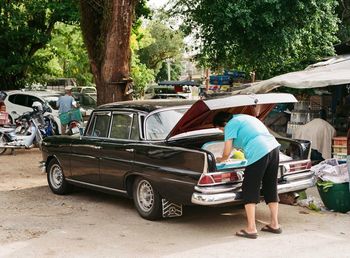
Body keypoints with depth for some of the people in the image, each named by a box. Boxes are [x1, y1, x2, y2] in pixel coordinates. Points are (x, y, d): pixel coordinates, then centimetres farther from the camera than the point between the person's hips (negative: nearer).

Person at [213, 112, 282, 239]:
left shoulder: (231, 125, 1)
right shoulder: (245, 118, 26)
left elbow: (226, 153, -4)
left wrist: (221, 160, 18)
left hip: (259, 153, -9)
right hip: (274, 147, 9)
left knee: (249, 191, 1)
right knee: (271, 189, 18)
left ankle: (251, 229, -1)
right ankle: (274, 225, 24)